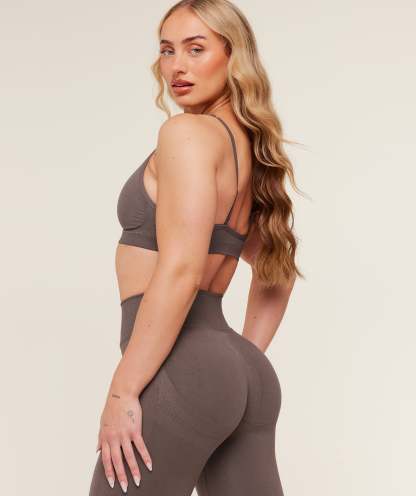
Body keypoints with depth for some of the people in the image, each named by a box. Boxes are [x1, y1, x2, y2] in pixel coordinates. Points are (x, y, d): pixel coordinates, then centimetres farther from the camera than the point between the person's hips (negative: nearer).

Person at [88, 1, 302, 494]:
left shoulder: (188, 132, -9)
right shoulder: (250, 150, 18)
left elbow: (180, 269, -20)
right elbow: (277, 272, 29)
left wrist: (122, 391, -19)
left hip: (179, 372, -9)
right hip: (244, 376, 9)